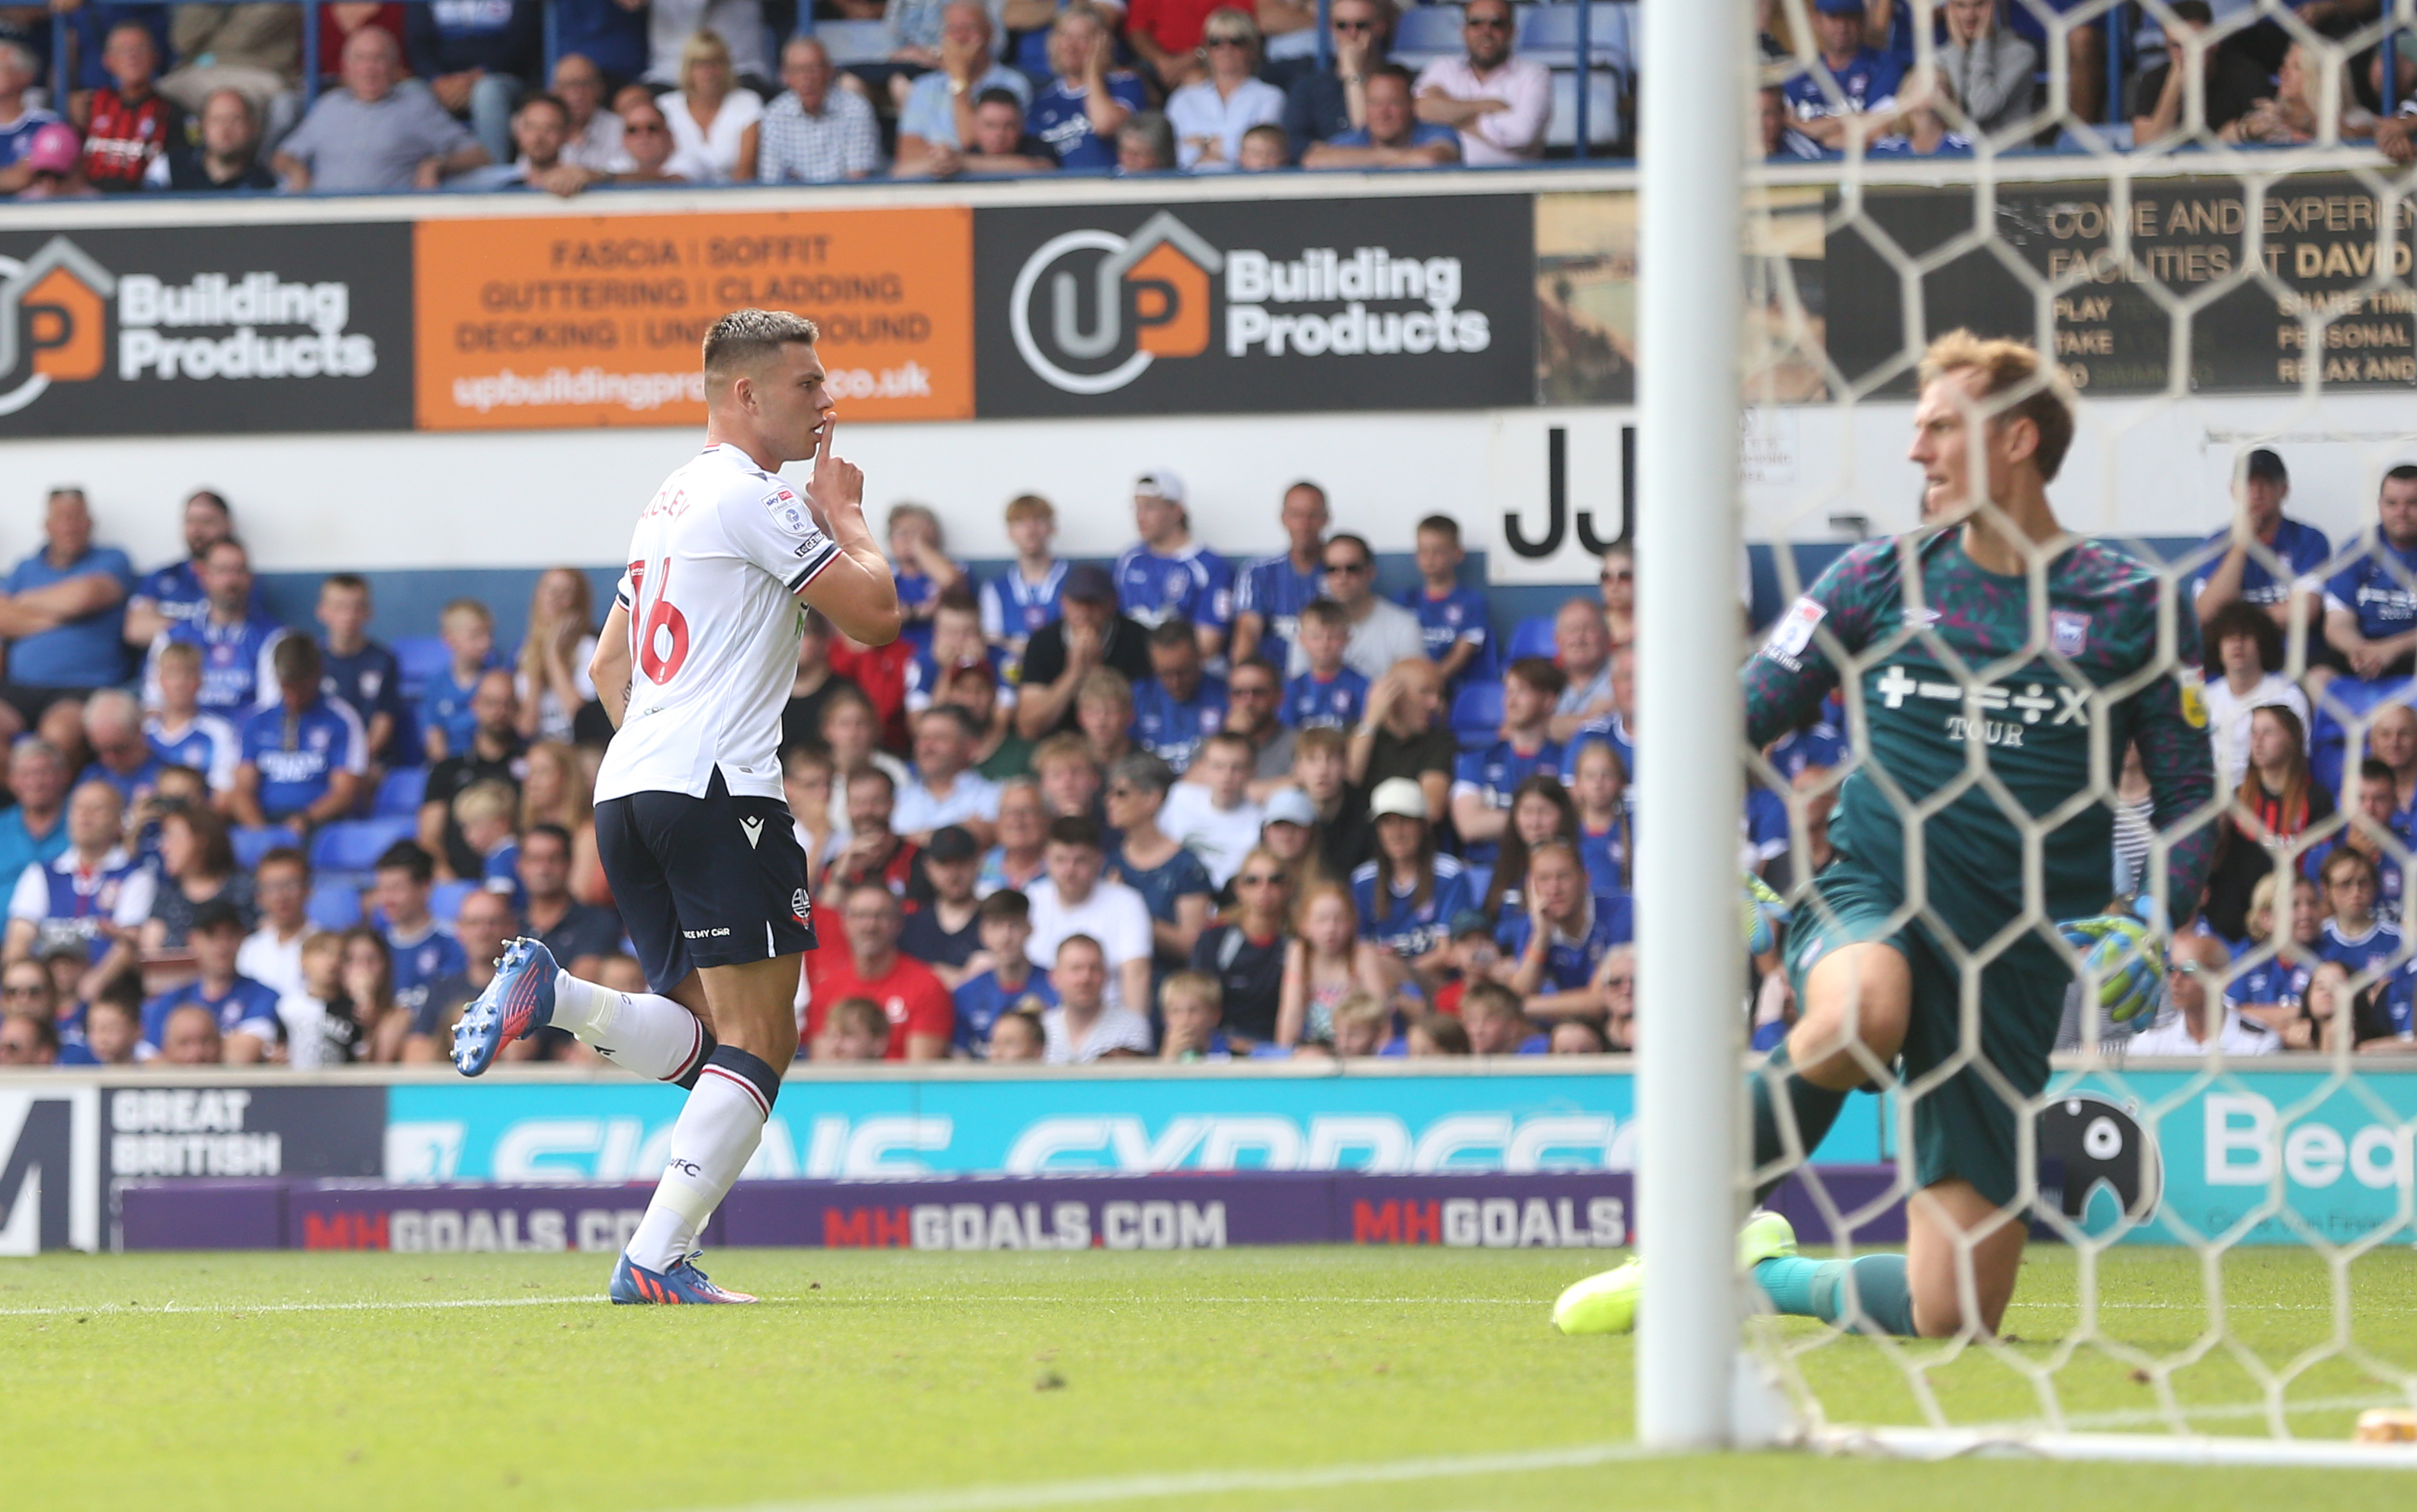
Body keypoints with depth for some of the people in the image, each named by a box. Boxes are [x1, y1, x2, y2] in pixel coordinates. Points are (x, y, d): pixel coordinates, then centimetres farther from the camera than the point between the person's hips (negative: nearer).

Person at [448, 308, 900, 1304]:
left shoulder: (670, 502, 23)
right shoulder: (752, 497, -6)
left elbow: (608, 668, 29)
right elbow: (875, 616, -6)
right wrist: (843, 513, 9)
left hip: (627, 789, 9)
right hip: (718, 790, -9)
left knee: (698, 1042, 13)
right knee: (759, 1040, -8)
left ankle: (553, 996, -11)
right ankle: (657, 1260, -16)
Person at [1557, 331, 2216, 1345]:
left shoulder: (2128, 605, 2)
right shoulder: (1880, 578, 5)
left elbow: (2190, 795, 8)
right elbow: (1738, 721, 11)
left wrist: (2149, 935, -9)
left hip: (2017, 955, 0)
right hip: (1869, 907, 0)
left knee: (1951, 1313, -6)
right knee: (1859, 1012, -41)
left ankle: (1769, 1276, 26)